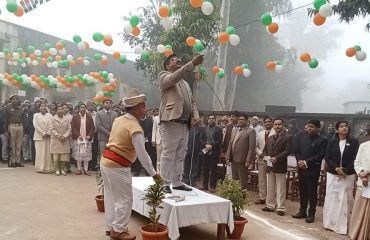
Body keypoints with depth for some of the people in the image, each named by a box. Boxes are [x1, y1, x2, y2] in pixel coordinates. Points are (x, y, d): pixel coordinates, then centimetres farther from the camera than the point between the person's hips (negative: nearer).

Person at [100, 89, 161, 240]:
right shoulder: (135, 128, -18)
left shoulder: (118, 120, 7)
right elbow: (142, 154, -18)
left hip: (105, 161, 9)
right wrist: (153, 174, -10)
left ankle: (110, 227, 27)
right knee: (124, 199, 3)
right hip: (118, 166, -9)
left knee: (111, 197, 17)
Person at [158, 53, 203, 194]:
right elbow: (175, 77, -19)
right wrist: (192, 63, -29)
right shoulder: (164, 76, 3)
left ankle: (177, 183, 18)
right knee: (168, 155, -5)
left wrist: (195, 115, 4)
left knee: (180, 156, 10)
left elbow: (192, 102, 24)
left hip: (185, 125, 7)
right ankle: (165, 184, 1)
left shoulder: (185, 83, 26)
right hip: (171, 123, -7)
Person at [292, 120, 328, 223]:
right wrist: (300, 161, -10)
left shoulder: (323, 140, -4)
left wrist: (306, 162, -15)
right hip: (301, 167, 4)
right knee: (302, 190, 11)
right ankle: (302, 211, 22)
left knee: (312, 192, 2)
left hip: (313, 169, -4)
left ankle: (311, 214, 11)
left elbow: (321, 155, -11)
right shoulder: (301, 137, 9)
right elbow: (296, 150, 7)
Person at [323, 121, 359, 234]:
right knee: (331, 198, 4)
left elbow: (354, 159, -4)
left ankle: (343, 225, 8)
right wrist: (336, 168, -15)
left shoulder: (354, 142, 0)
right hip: (332, 174, 1)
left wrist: (345, 170, -15)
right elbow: (327, 157, -1)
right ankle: (330, 223, 15)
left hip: (348, 175, -1)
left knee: (345, 199, 0)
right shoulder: (332, 142, 3)